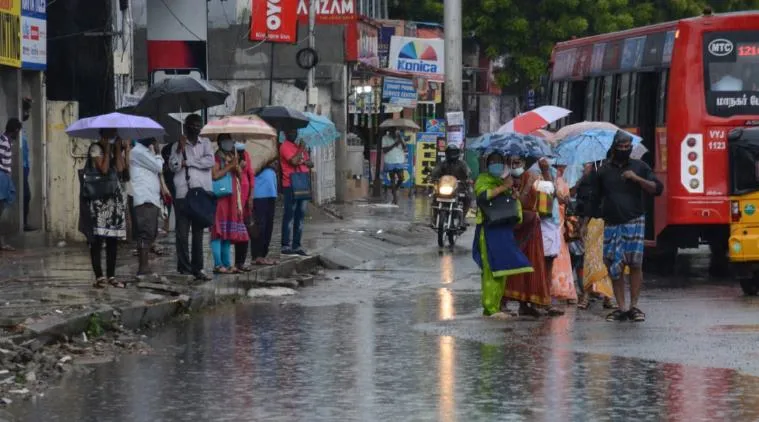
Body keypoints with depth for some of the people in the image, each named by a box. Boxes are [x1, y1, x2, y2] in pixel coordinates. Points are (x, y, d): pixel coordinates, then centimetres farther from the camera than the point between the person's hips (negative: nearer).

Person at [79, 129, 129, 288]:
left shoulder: (116, 149, 15)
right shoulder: (96, 148, -3)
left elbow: (120, 168, -2)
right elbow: (104, 168, -17)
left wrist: (118, 148, -1)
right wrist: (107, 148, -10)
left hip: (116, 198, 6)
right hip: (99, 198, -6)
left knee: (113, 239, 6)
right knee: (97, 238, -7)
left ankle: (111, 275, 10)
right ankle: (99, 276, -6)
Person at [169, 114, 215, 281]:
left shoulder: (205, 143, 12)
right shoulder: (178, 145, 8)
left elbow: (210, 161, -4)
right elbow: (173, 167, -3)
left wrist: (187, 162, -6)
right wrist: (180, 149, -13)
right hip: (183, 194, -1)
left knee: (198, 233, 4)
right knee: (182, 233, -5)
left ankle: (197, 268, 7)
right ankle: (184, 266, -1)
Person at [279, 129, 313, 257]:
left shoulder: (299, 145, 19)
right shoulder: (285, 146, -7)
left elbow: (310, 163, 18)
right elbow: (294, 161, -21)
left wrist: (305, 162, -3)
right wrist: (301, 149, -9)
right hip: (290, 185, -8)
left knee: (300, 215, 9)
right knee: (289, 215, -8)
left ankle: (297, 245, 14)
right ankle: (286, 246, -7)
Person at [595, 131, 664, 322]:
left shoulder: (640, 167, 9)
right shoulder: (604, 171, 12)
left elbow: (657, 189, 3)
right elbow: (597, 197, 19)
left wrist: (637, 179, -8)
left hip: (634, 222, -2)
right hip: (611, 225, 2)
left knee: (635, 263, -8)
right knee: (614, 266, -2)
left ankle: (634, 306, -3)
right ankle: (621, 308, 2)